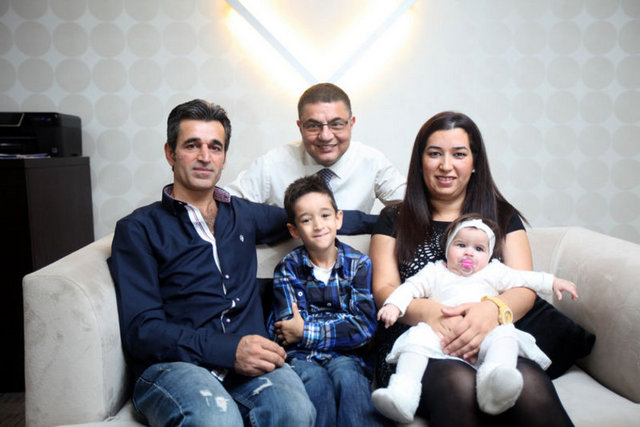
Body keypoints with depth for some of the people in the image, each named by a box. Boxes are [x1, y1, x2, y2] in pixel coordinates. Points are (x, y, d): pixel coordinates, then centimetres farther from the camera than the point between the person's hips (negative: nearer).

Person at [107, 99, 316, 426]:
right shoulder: (138, 229, 7)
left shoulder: (243, 215, 21)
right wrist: (228, 350, -16)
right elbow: (141, 330, -4)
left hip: (247, 362, 4)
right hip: (171, 366, -3)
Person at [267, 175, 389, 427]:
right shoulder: (287, 269, 1)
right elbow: (288, 328, -8)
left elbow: (364, 326, -8)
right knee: (315, 380, -30)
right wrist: (341, 324, -17)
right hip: (300, 355, 0)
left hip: (343, 353, 1)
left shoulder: (358, 264, 2)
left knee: (348, 376, -30)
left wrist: (306, 332, -13)